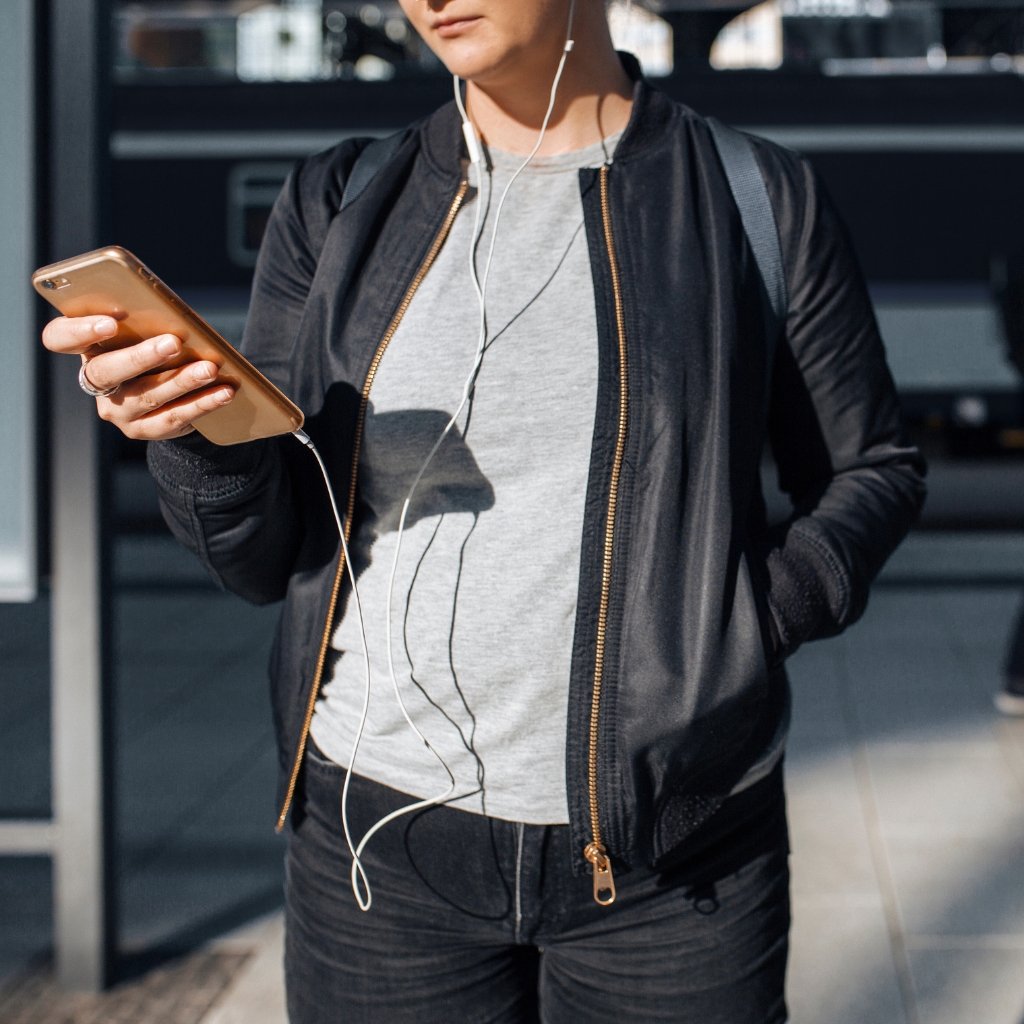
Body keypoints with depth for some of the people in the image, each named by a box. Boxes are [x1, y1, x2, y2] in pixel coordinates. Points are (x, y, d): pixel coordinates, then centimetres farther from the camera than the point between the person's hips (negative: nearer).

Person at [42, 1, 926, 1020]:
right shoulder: (339, 204, 4)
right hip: (383, 833, 2)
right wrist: (191, 430, -18)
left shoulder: (752, 199, -1)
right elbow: (261, 557, 3)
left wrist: (760, 607, -9)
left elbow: (874, 468, 9)